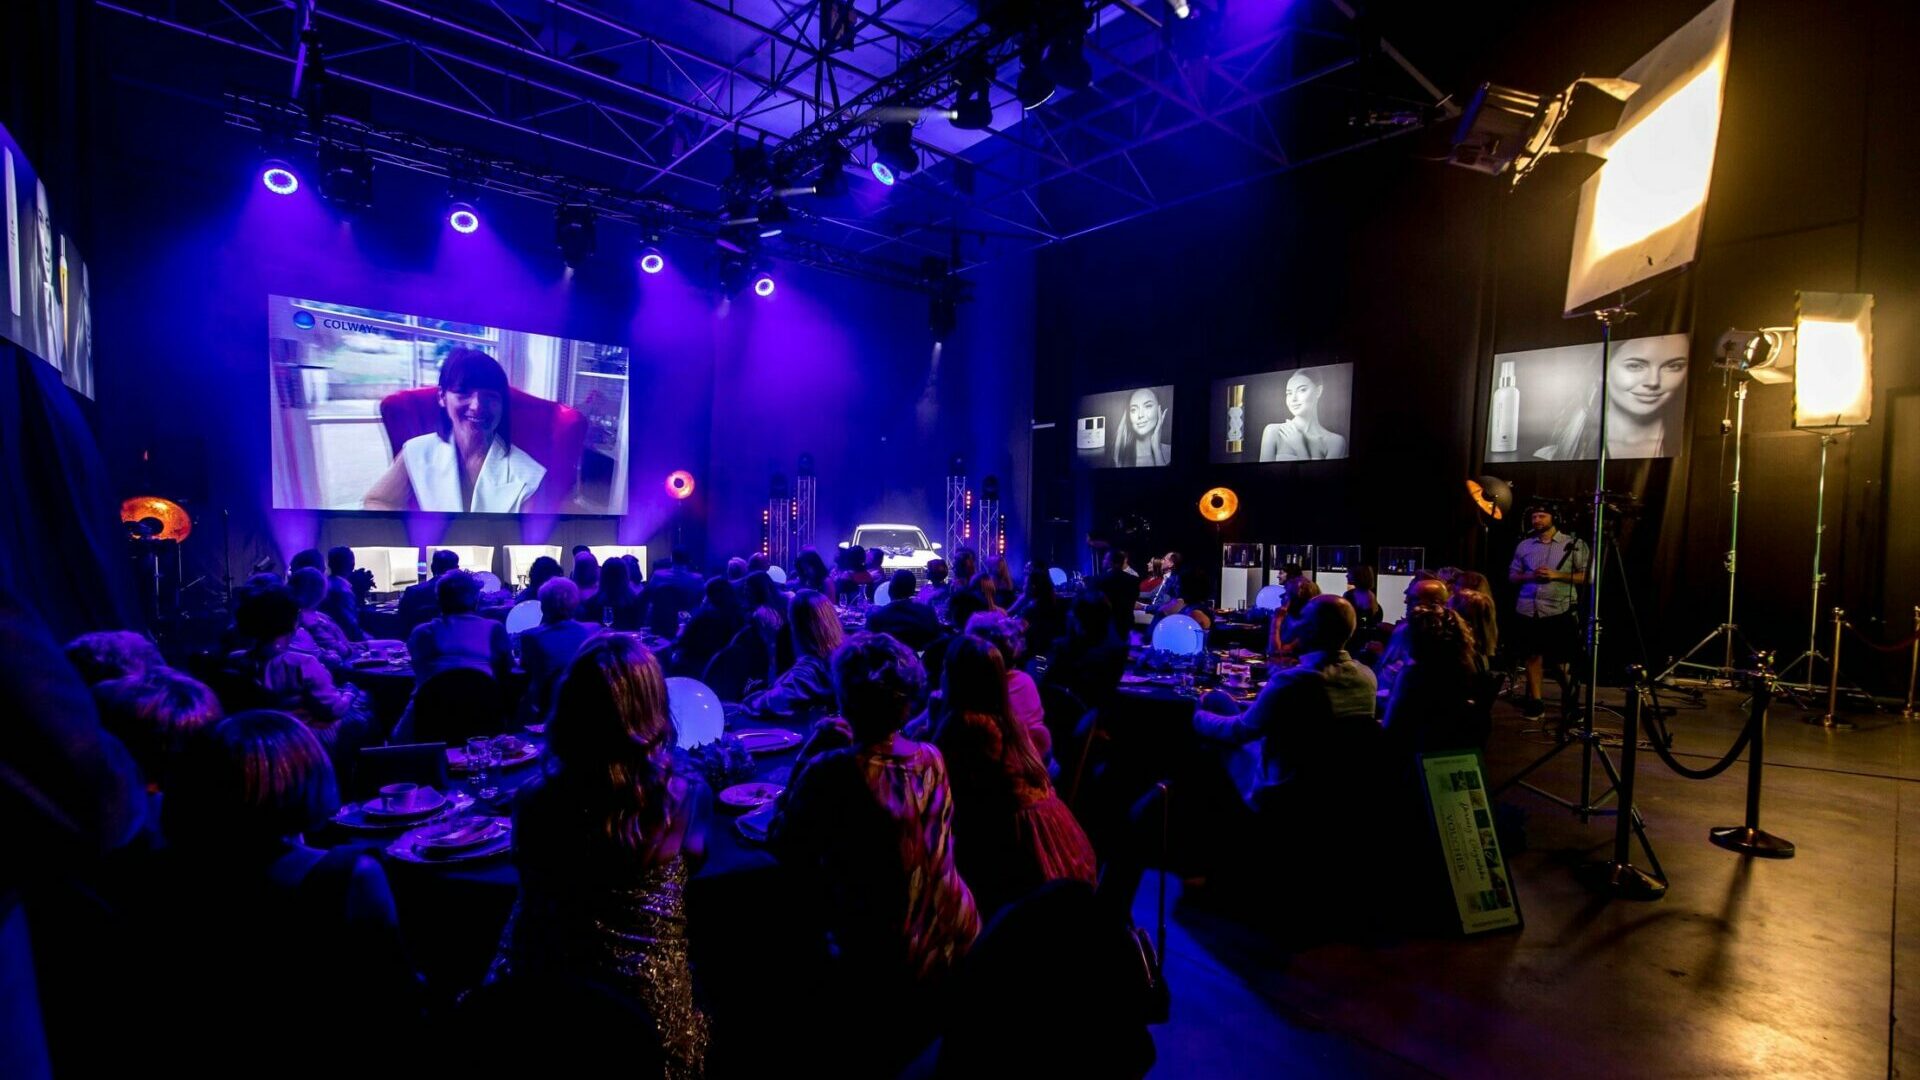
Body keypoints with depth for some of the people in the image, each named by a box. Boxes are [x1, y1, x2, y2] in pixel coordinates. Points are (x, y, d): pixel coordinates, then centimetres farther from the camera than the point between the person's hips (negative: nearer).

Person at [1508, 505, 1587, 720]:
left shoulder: (1574, 544, 1)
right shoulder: (1524, 545, 11)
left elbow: (1587, 576, -3)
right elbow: (1512, 575, 13)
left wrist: (1557, 575, -15)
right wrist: (1530, 576, -6)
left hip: (1559, 610, -3)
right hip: (1528, 610, 3)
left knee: (1559, 660, 3)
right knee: (1532, 656, 6)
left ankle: (1569, 695, 28)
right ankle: (1535, 702, 14)